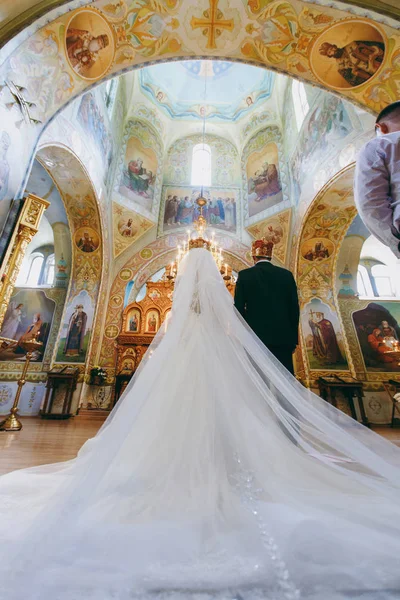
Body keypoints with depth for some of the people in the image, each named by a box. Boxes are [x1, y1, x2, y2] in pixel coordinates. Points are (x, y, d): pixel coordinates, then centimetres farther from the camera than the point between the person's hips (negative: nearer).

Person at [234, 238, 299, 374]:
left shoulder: (244, 275, -3)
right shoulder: (286, 275, 4)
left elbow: (239, 308, -4)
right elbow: (294, 308, 5)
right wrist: (293, 338, 12)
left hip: (255, 337, -2)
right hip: (283, 337, 2)